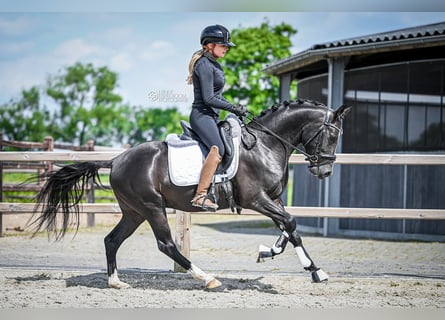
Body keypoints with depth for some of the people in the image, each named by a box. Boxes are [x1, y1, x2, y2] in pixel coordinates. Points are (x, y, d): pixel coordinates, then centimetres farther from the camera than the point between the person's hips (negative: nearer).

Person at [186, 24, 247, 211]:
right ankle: (200, 195, -35)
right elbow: (208, 99, -18)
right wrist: (234, 108, -13)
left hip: (212, 116, 11)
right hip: (202, 115, -11)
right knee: (218, 149, -31)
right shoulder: (205, 65, -13)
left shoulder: (213, 64, 18)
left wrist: (235, 108, 12)